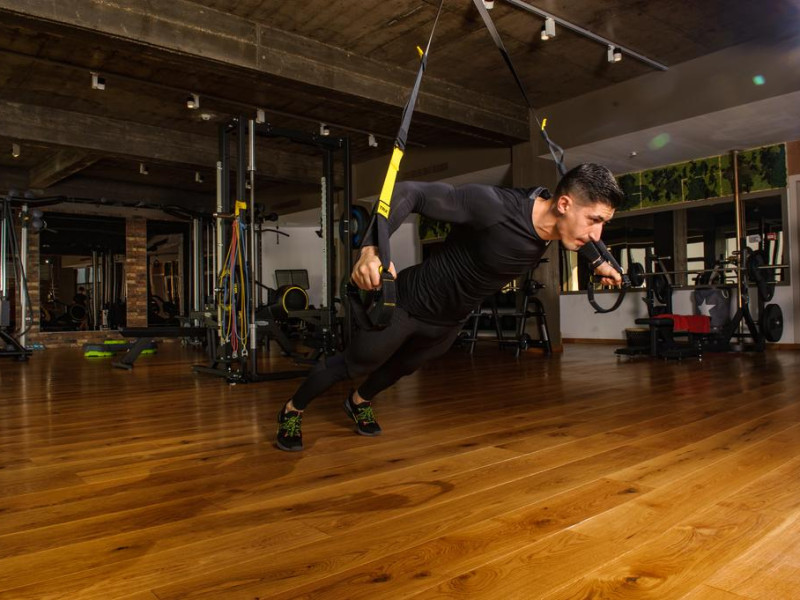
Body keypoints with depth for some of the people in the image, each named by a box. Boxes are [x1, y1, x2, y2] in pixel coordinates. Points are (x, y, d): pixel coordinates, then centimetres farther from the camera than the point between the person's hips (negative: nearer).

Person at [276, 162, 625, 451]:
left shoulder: (558, 223, -13)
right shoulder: (492, 206, -36)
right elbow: (409, 193, -34)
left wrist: (597, 263, 7)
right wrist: (372, 248, -46)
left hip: (450, 322, 7)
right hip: (409, 301, -7)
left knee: (402, 367, 30)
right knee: (352, 364, 11)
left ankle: (358, 403, 60)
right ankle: (292, 411, 37)